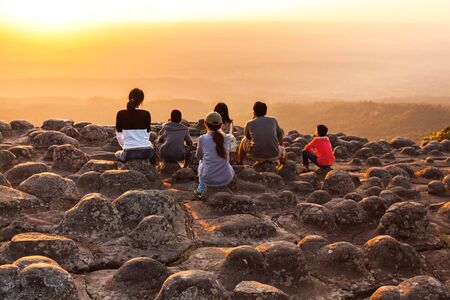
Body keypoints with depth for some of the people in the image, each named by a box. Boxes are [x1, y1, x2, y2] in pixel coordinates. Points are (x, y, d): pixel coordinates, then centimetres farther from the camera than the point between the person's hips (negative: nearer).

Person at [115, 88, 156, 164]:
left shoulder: (121, 114, -4)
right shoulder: (146, 114, -3)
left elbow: (119, 136, 3)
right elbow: (147, 134, 7)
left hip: (129, 153, 0)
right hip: (145, 152, 1)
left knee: (117, 154, 35)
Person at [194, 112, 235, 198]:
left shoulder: (202, 138, -4)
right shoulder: (226, 138, 1)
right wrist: (220, 130, 28)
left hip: (207, 178, -1)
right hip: (225, 179, 1)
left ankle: (201, 189, 24)